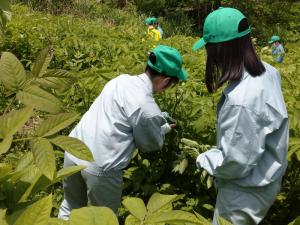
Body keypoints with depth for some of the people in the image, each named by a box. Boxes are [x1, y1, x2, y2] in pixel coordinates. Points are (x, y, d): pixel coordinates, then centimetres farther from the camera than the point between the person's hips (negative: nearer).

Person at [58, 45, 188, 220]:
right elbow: (151, 144, 2)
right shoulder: (148, 109, -17)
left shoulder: (121, 79, 4)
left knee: (71, 207, 28)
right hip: (99, 167, -7)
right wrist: (163, 129, 21)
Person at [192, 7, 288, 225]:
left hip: (246, 192, -8)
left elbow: (234, 162, -27)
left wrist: (204, 159, -11)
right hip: (261, 179, 8)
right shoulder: (267, 71, -9)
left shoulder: (241, 101, -36)